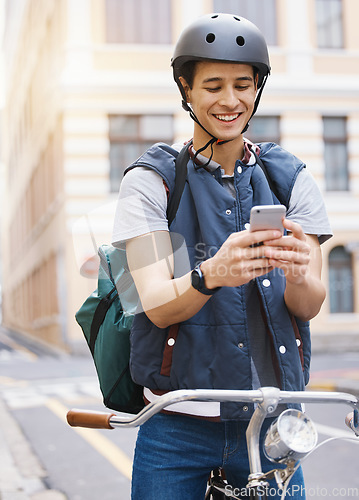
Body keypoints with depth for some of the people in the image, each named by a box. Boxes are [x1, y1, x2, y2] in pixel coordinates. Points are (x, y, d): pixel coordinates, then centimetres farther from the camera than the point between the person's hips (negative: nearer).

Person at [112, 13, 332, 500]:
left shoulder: (290, 179, 2)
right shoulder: (151, 180, -4)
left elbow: (309, 306, -5)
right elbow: (157, 306, -14)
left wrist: (298, 274, -28)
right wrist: (211, 274, -34)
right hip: (177, 428, -1)